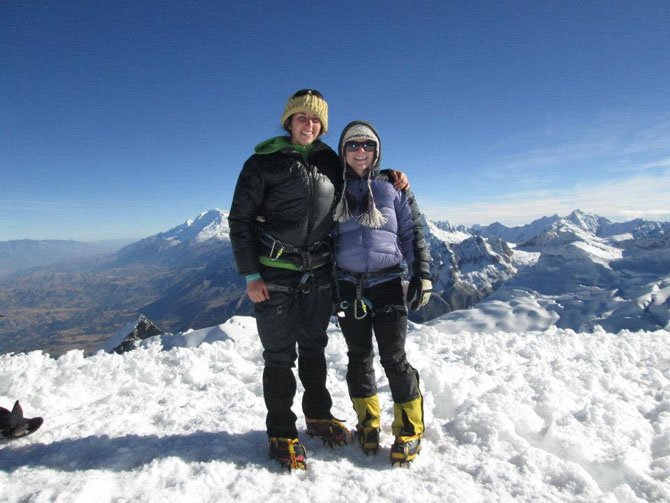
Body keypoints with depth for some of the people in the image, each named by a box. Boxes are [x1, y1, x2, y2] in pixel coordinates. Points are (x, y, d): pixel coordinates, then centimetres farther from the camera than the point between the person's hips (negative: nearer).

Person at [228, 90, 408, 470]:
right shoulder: (264, 162, -5)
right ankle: (281, 432, 22)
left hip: (319, 273, 4)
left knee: (314, 347, 16)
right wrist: (250, 275, -11)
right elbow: (240, 219, -6)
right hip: (275, 275, -4)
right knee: (280, 354, 4)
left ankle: (319, 415, 35)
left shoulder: (329, 162, 7)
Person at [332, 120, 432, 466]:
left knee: (394, 358, -2)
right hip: (348, 285, 2)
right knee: (359, 355, 10)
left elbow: (413, 233, 6)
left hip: (387, 282, -2)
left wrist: (422, 275, -2)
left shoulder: (393, 187, 5)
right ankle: (368, 422, 29)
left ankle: (409, 429, 17)